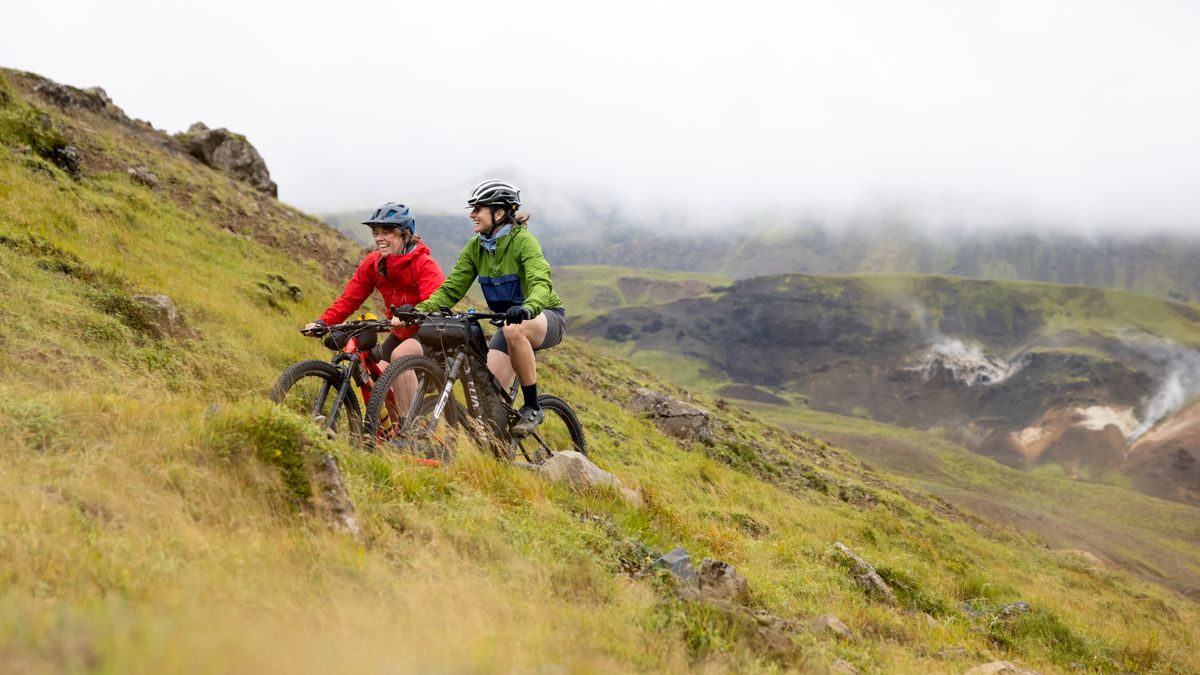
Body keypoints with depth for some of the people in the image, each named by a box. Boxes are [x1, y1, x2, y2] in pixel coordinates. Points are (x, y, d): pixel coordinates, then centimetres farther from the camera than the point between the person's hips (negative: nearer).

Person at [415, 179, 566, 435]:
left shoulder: (523, 241, -20)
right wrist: (420, 309, -23)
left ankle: (532, 407, -26)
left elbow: (541, 284, -35)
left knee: (514, 330, -40)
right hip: (508, 321, 6)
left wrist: (527, 308, -56)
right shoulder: (475, 248, -2)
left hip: (547, 317, -6)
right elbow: (451, 289, -5)